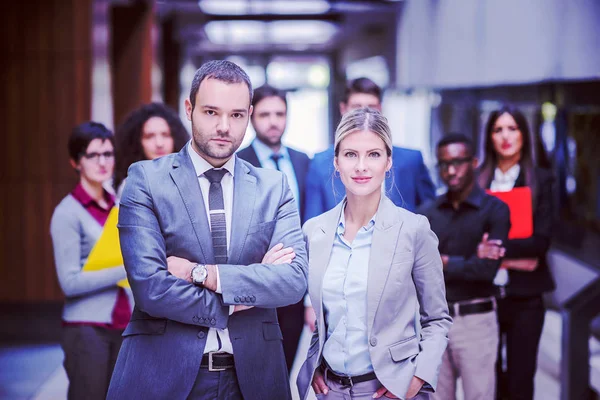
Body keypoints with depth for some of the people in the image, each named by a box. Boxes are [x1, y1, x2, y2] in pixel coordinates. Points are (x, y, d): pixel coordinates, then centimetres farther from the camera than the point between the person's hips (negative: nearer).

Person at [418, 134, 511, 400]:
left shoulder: (495, 210, -5)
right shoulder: (426, 214, 7)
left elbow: (487, 268, -15)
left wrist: (440, 263, -7)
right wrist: (462, 262, -12)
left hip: (475, 320, -4)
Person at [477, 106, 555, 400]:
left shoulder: (540, 180, 2)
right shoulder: (477, 180, 3)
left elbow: (542, 240, -6)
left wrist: (500, 248, -19)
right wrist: (513, 258, -11)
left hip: (525, 296, 0)